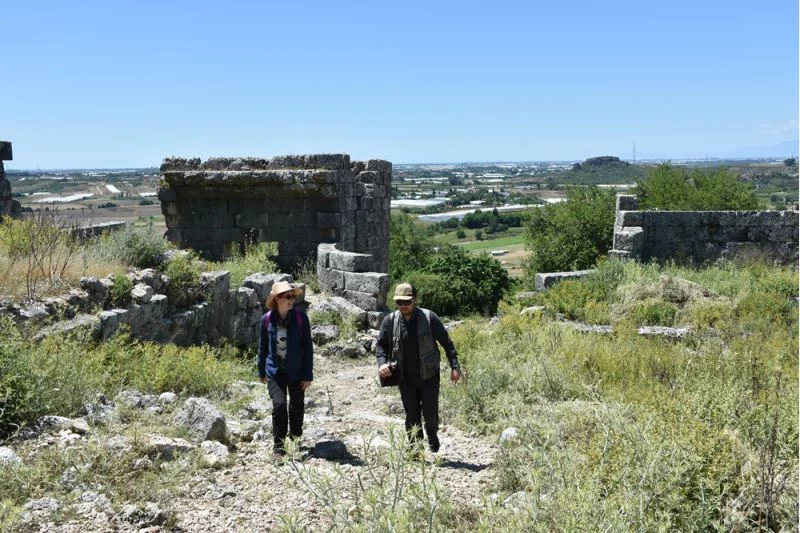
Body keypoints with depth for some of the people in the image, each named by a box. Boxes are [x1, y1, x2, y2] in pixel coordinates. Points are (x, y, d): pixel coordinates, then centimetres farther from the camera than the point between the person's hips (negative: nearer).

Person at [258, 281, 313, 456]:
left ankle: (296, 438, 35)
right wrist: (262, 371, 12)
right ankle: (278, 445, 1)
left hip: (296, 371, 0)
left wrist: (308, 374, -7)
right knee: (279, 405, -13)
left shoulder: (300, 317, -10)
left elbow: (308, 346, -6)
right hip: (275, 371, 0)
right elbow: (263, 346, 6)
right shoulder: (267, 319, -6)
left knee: (297, 406, 12)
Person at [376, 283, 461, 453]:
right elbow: (381, 344, 5)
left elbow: (446, 342, -5)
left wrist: (454, 366, -8)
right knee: (411, 415, 7)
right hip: (405, 378, 2)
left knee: (430, 412, 2)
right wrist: (382, 362, -13)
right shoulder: (390, 320, -4)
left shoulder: (429, 318, -11)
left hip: (429, 376, -2)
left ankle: (432, 438, 32)